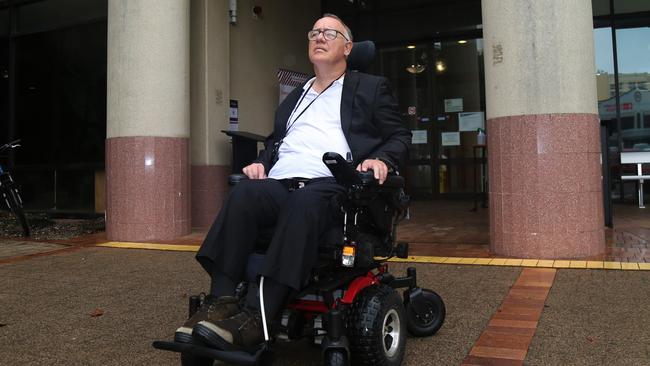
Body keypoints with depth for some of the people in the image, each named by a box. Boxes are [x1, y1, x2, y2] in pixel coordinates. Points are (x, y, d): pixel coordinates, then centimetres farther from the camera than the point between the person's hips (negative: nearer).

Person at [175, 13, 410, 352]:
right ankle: (221, 302, -34)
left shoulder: (371, 88, 19)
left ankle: (257, 318, -44)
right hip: (280, 183, 4)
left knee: (303, 202, -39)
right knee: (243, 193, -30)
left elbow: (400, 136, 13)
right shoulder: (294, 98, 33)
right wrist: (262, 162, 10)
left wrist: (381, 159, -10)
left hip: (330, 185, -4)